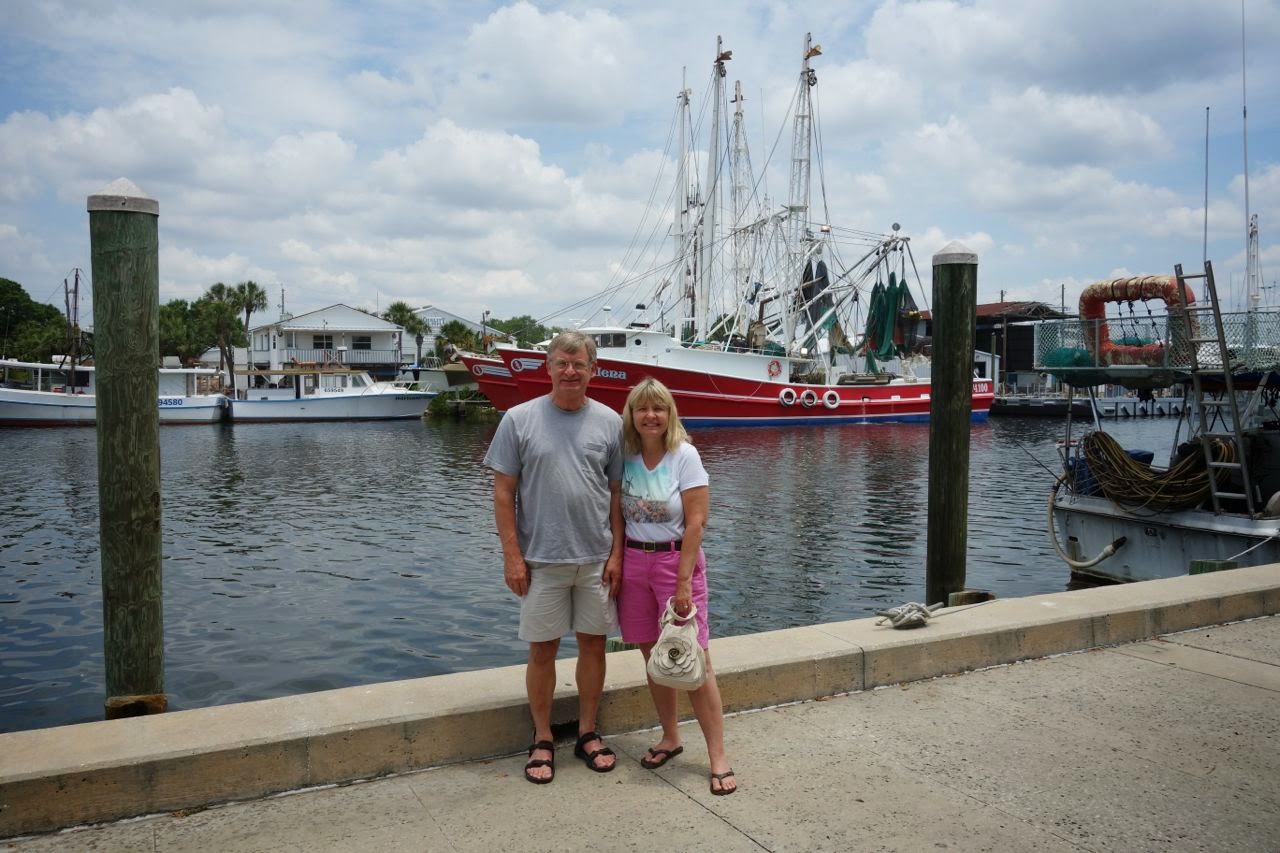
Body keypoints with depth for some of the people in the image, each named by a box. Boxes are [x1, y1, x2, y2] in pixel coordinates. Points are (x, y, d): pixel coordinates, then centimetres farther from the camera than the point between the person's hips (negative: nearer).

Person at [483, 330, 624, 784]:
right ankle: (542, 741, 22)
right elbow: (504, 492, -2)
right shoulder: (519, 419, -3)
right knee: (542, 649, 6)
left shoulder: (610, 422, 2)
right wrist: (511, 555, -7)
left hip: (597, 559, 2)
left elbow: (617, 494, 5)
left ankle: (587, 733, 27)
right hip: (541, 560, -2)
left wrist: (617, 554, -1)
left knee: (593, 644, 10)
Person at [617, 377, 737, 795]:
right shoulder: (625, 457, 2)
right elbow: (617, 516, 8)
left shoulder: (684, 455, -9)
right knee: (653, 657, 12)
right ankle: (670, 738, 30)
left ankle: (718, 758, 3)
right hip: (633, 561, 4)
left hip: (677, 558, -4)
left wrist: (683, 582, -16)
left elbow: (696, 522, -12)